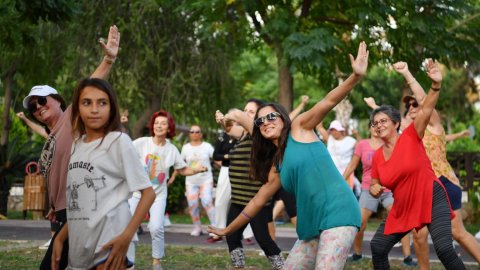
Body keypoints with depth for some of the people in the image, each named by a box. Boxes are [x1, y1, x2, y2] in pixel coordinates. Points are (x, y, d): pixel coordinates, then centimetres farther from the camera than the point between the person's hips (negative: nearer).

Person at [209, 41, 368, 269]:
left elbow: (328, 102, -11)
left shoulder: (300, 128, 4)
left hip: (338, 214, -8)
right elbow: (257, 201, 30)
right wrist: (228, 230, 37)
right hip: (313, 224, 8)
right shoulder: (276, 167, 20)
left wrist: (355, 76, -26)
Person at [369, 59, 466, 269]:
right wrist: (374, 189, -11)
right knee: (377, 246, 5)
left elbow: (425, 109, -24)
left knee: (444, 248, -20)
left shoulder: (411, 137, -9)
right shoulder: (377, 156, 2)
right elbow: (375, 187, 13)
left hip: (432, 200, -6)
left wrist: (436, 84, -39)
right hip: (403, 208, 6)